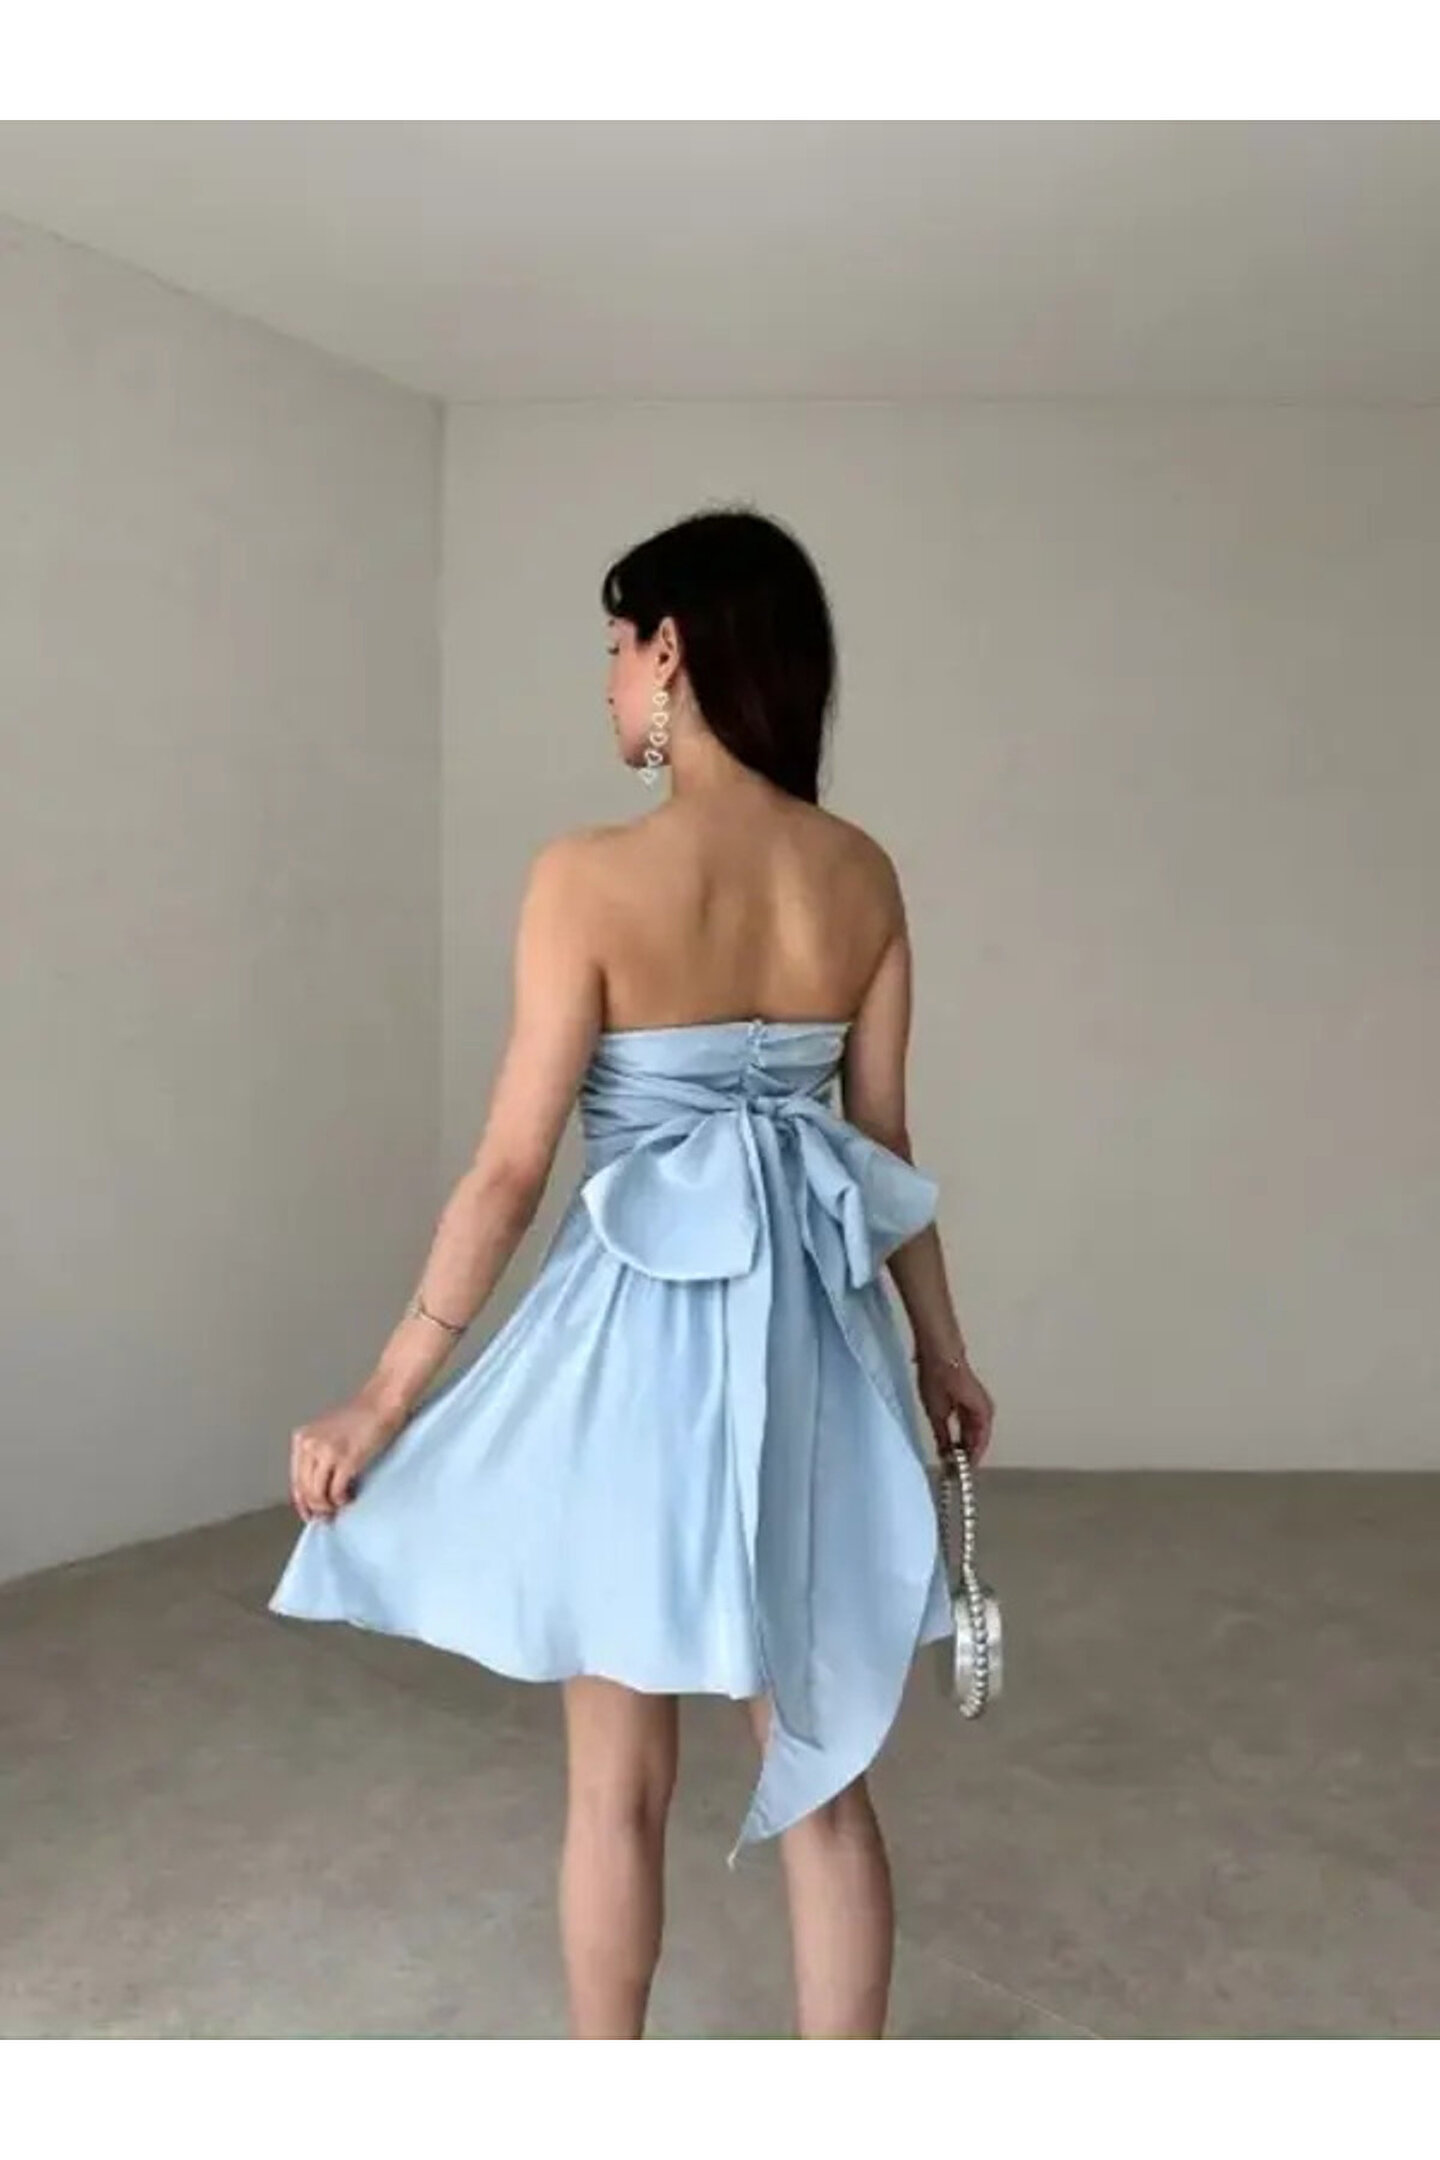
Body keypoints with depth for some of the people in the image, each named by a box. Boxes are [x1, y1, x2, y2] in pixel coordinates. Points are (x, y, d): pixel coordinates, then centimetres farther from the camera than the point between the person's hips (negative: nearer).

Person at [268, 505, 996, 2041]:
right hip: (814, 1339, 5)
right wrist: (940, 1346, 18)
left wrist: (381, 1401, -4)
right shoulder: (862, 874, 0)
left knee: (619, 1782, 15)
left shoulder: (590, 876, -14)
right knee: (821, 1778, 17)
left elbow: (512, 1171, -14)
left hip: (642, 1333, -4)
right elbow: (883, 1146, 5)